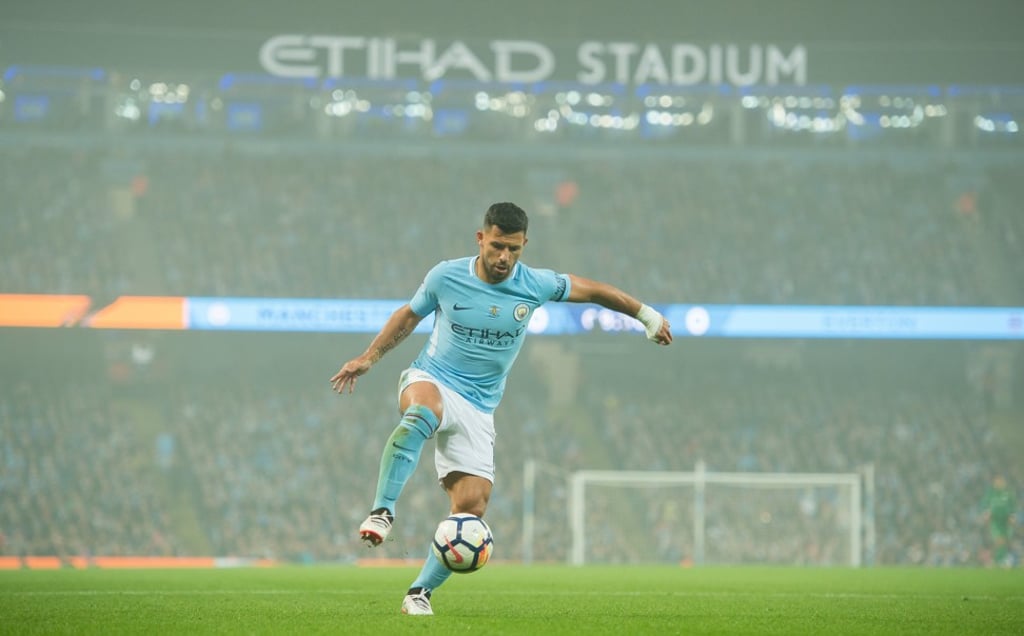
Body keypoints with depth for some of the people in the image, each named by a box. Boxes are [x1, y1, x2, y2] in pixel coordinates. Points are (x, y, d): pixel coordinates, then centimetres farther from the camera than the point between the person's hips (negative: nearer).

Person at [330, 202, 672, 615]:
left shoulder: (535, 285, -5)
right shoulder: (445, 277, -7)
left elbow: (591, 290, 12)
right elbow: (409, 315, 12)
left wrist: (647, 316, 21)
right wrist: (369, 358, 10)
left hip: (477, 407, 3)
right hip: (431, 380, -2)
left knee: (471, 508, -10)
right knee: (422, 414, -42)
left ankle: (420, 593, 1)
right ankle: (382, 512, -41)